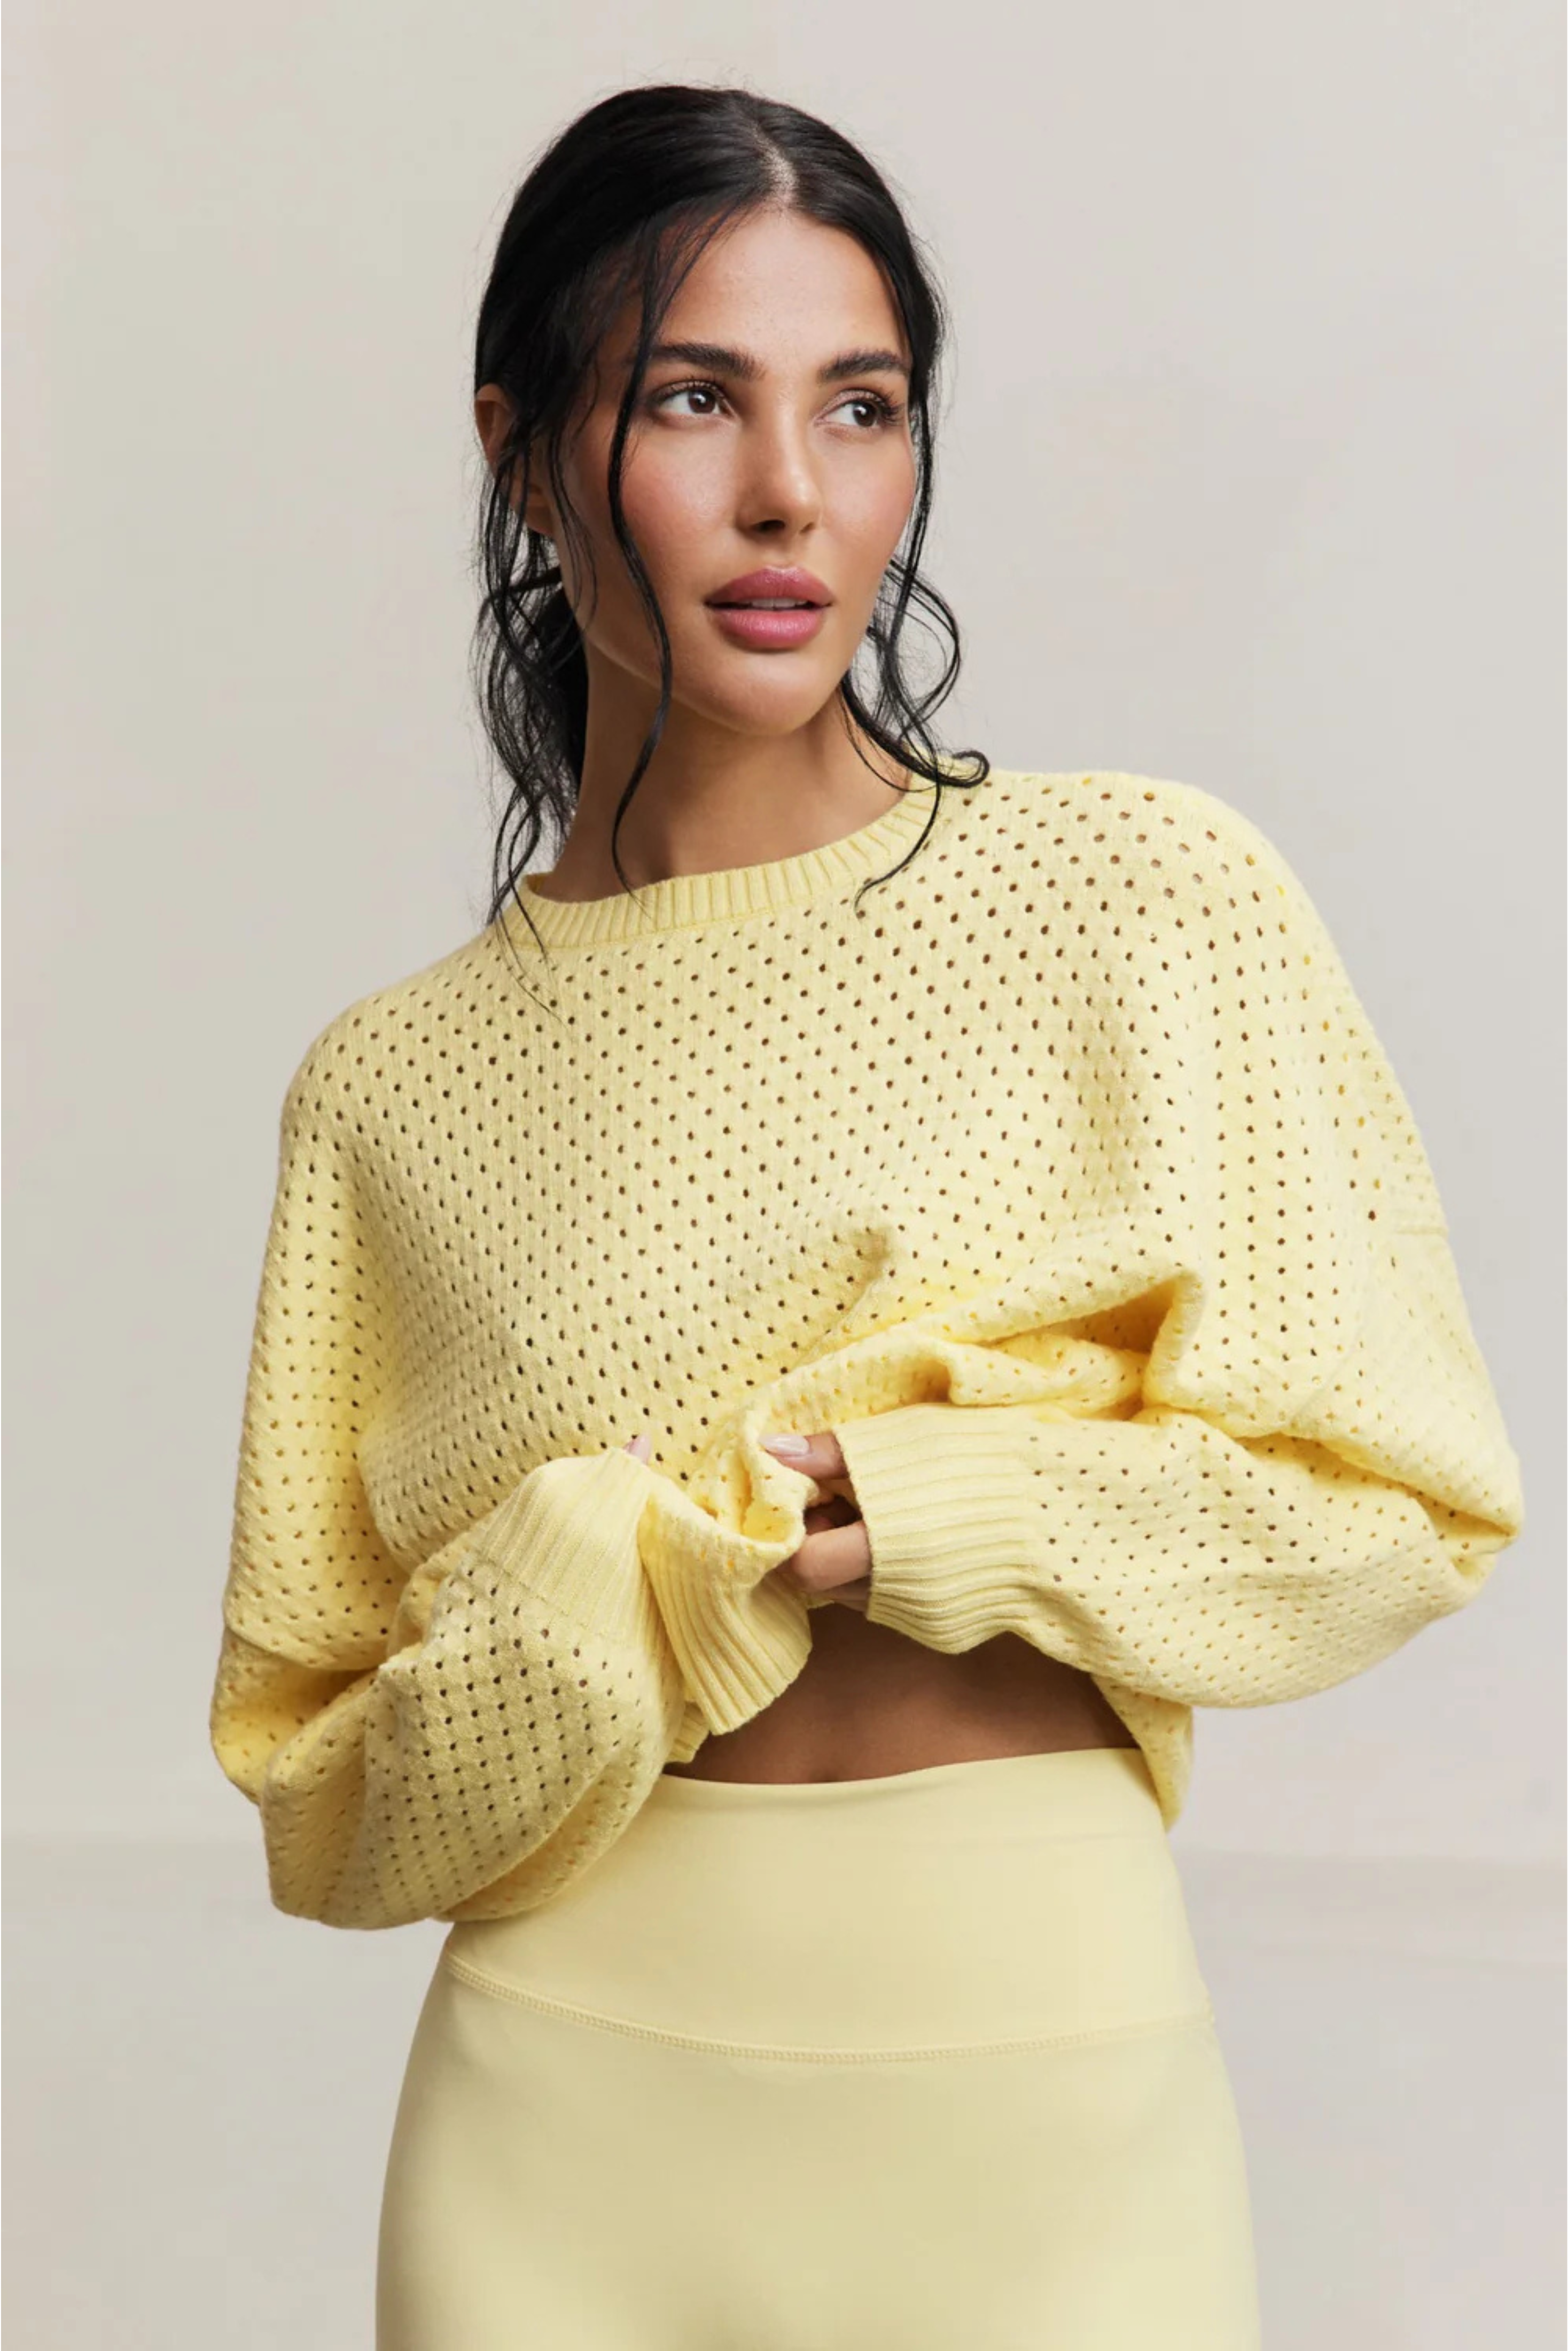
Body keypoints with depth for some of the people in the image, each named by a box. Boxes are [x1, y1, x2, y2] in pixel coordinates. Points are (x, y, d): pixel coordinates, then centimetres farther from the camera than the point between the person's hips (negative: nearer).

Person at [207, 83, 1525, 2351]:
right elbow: (327, 1798, 2)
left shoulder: (1148, 897, -4)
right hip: (571, 2095, 1)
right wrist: (623, 1614, -17)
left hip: (1051, 2075, -1)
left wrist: (917, 1521, -14)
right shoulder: (394, 1089, 0)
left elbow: (1394, 1492, -1)